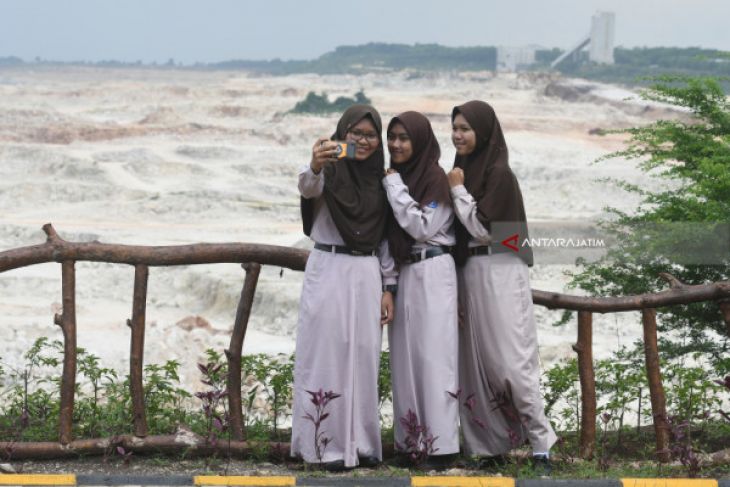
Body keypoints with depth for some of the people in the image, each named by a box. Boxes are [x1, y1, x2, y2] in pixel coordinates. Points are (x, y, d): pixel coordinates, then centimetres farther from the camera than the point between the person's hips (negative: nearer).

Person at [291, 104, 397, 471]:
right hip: (328, 271, -5)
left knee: (363, 359, 7)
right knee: (327, 356, -2)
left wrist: (388, 287, 8)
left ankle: (360, 442, 15)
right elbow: (307, 187, -31)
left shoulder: (380, 178, 9)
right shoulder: (330, 170, -6)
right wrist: (315, 167, -54)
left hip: (366, 275, 5)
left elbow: (385, 237, 13)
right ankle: (328, 443, 1)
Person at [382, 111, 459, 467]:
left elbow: (422, 227, -16)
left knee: (433, 356, -9)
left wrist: (395, 187, -13)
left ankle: (441, 443, -9)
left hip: (432, 274, -7)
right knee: (405, 357, 6)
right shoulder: (394, 177, 12)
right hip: (402, 273, 7)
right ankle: (410, 440, 9)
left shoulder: (436, 179, -8)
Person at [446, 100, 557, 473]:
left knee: (510, 359, -11)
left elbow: (483, 228, -16)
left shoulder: (499, 173, -10)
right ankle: (488, 443, 9)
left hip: (499, 274, -8)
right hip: (469, 271, 8)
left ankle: (541, 445, -7)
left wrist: (458, 190, -9)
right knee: (476, 360, 6)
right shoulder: (464, 170, 13)